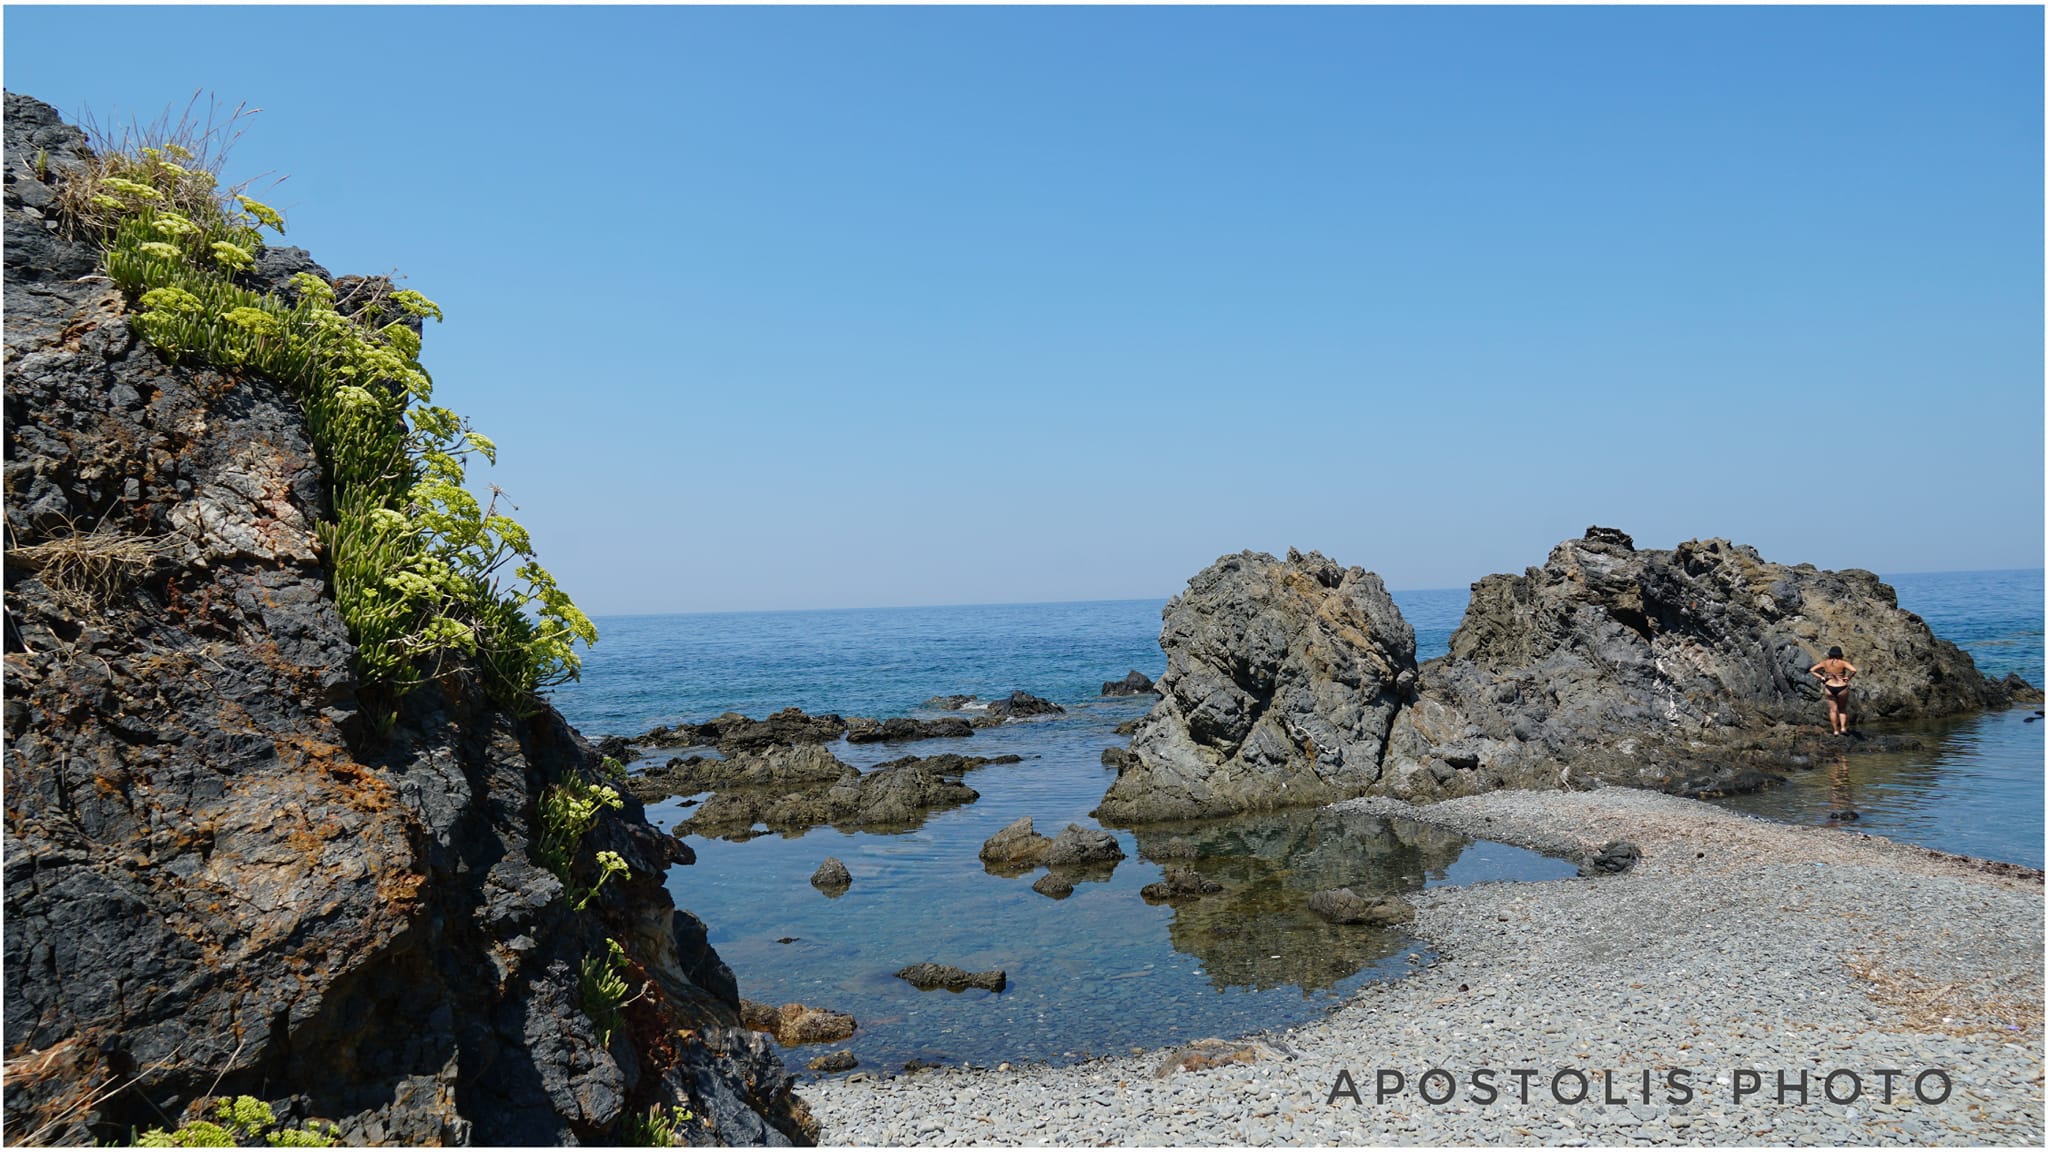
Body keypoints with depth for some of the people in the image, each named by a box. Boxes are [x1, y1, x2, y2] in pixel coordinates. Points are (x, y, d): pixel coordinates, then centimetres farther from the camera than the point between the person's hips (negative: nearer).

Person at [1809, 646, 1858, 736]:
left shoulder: (1825, 663, 0)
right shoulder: (1843, 663, -9)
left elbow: (1812, 670, -1)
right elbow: (1854, 670, -25)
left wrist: (1821, 677, 0)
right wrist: (1848, 678, -9)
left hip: (1829, 688, 1)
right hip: (1842, 688, -1)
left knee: (1833, 710, 8)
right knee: (1842, 709, 17)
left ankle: (1835, 731, 7)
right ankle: (1843, 728, 3)